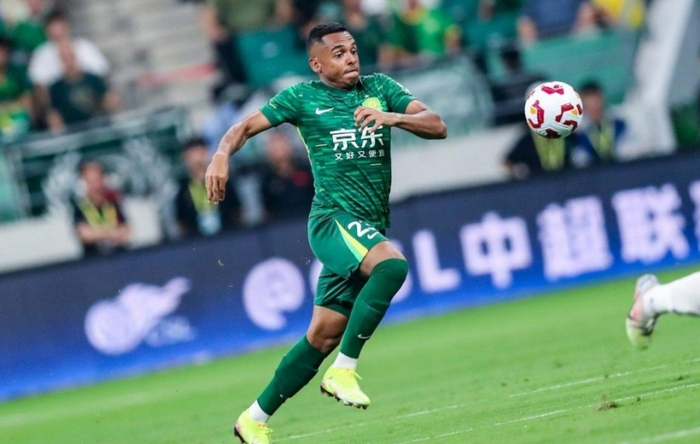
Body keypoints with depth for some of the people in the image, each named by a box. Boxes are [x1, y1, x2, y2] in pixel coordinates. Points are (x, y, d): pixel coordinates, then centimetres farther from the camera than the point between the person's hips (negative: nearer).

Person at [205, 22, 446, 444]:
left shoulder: (380, 88, 11)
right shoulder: (303, 97, 3)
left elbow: (438, 126, 3)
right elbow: (246, 127, 6)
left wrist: (394, 117, -17)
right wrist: (222, 156, -15)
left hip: (372, 229, 4)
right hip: (334, 219, -4)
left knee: (323, 336, 4)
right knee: (393, 263, -34)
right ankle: (343, 371, -26)